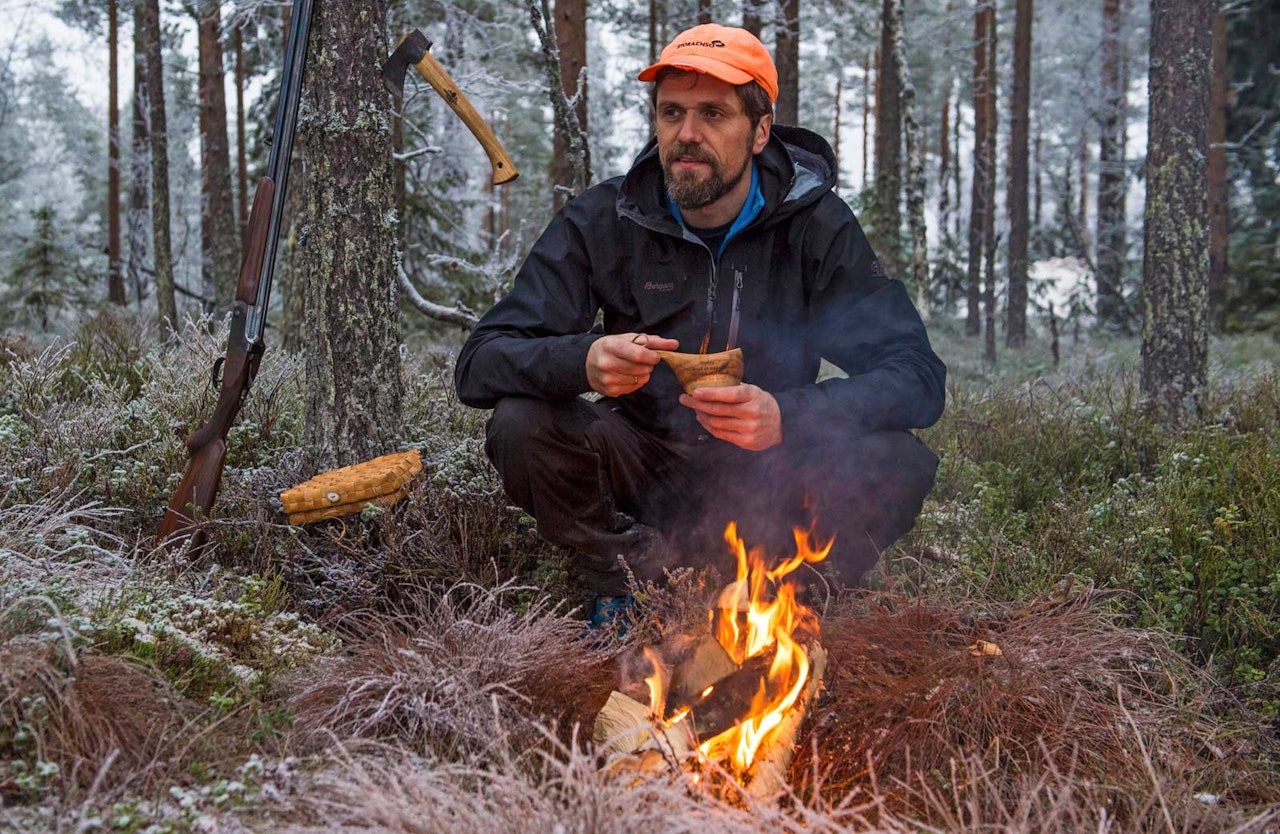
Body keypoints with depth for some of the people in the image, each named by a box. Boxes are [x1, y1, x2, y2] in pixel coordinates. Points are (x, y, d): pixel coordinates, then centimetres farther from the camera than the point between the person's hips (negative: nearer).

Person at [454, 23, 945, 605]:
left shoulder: (815, 224, -10)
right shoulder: (602, 221, -9)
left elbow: (917, 374, -17)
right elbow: (479, 363, -14)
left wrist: (789, 416, -37)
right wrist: (581, 360, -38)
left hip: (767, 478, 0)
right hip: (643, 466, 1)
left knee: (900, 464, -27)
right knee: (519, 426, -26)